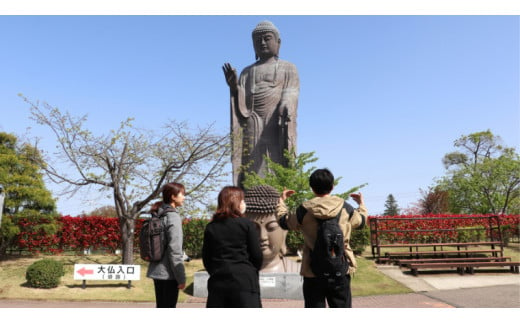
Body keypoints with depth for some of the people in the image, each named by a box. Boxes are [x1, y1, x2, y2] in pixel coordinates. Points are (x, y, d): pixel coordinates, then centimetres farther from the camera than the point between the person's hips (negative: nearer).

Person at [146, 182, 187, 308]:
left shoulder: (158, 215, 10)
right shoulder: (173, 216, -15)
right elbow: (175, 251, -19)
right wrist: (181, 278, -14)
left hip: (156, 271, 8)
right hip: (168, 273, -8)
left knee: (161, 307, 17)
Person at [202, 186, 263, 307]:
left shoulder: (210, 227, 6)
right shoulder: (246, 224, -4)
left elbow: (206, 257, 8)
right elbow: (257, 255, -3)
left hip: (217, 283, 4)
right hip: (244, 282, -4)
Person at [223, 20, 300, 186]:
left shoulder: (289, 69, 13)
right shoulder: (247, 72, 20)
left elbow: (290, 97, -4)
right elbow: (241, 106, 9)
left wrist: (285, 110, -27)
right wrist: (234, 87, -11)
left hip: (277, 129, -2)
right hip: (253, 130, 3)